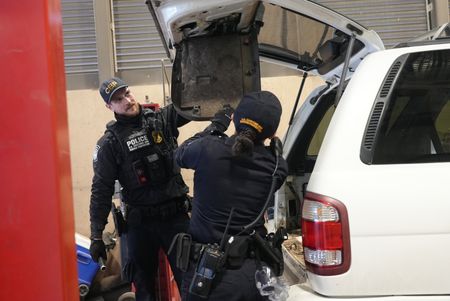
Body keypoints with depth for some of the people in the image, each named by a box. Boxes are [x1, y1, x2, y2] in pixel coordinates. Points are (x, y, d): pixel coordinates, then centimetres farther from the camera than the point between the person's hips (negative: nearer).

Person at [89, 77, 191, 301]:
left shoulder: (161, 119, 2)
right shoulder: (109, 143, -4)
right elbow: (101, 191, -4)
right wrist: (96, 235, -6)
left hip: (176, 215, 1)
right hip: (141, 223, -1)